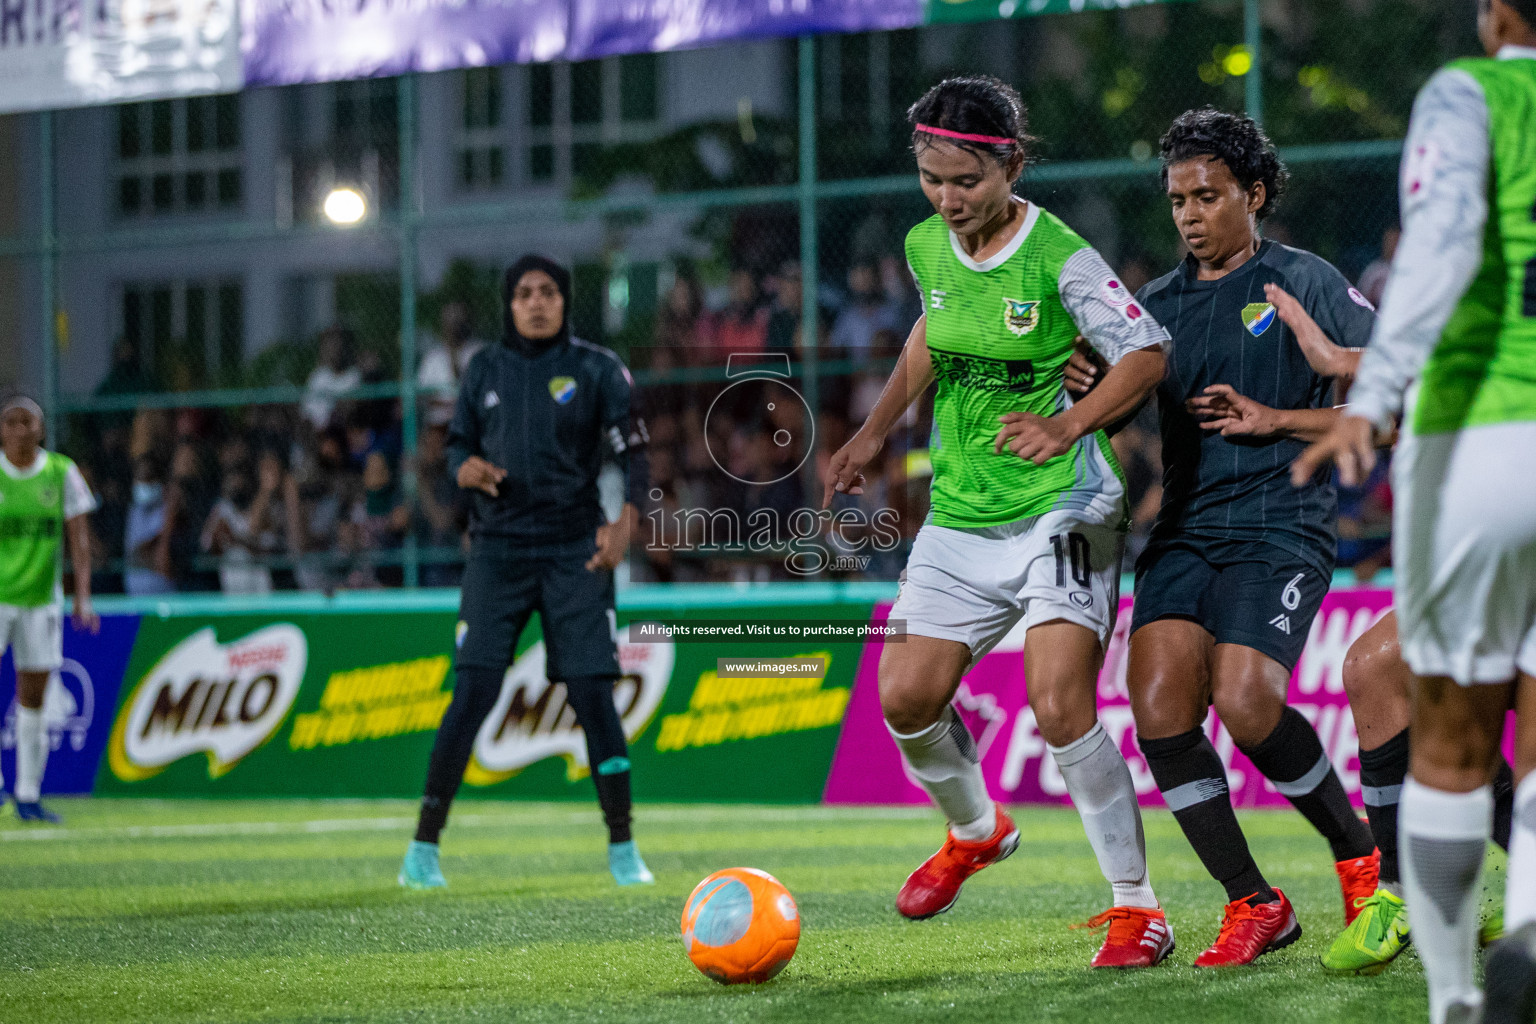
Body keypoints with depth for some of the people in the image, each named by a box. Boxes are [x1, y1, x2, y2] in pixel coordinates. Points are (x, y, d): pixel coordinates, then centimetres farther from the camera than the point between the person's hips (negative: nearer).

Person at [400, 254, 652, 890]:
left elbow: (632, 449, -1)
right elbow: (458, 443, 18)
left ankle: (622, 848, 6)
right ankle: (423, 846, -5)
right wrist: (464, 468, -6)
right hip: (499, 548, 1)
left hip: (575, 550, -1)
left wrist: (626, 517, -18)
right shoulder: (485, 369, 10)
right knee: (473, 691, -9)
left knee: (592, 694, -4)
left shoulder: (595, 369, 2)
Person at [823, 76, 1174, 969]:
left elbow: (1149, 355, -13)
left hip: (1061, 511, -6)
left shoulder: (1058, 257, -15)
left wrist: (1068, 425, -27)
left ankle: (1137, 907, -5)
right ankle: (977, 830, 32)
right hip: (961, 517, 6)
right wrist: (876, 431, 19)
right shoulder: (926, 247, 3)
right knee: (907, 697, 1)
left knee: (1060, 706, -18)